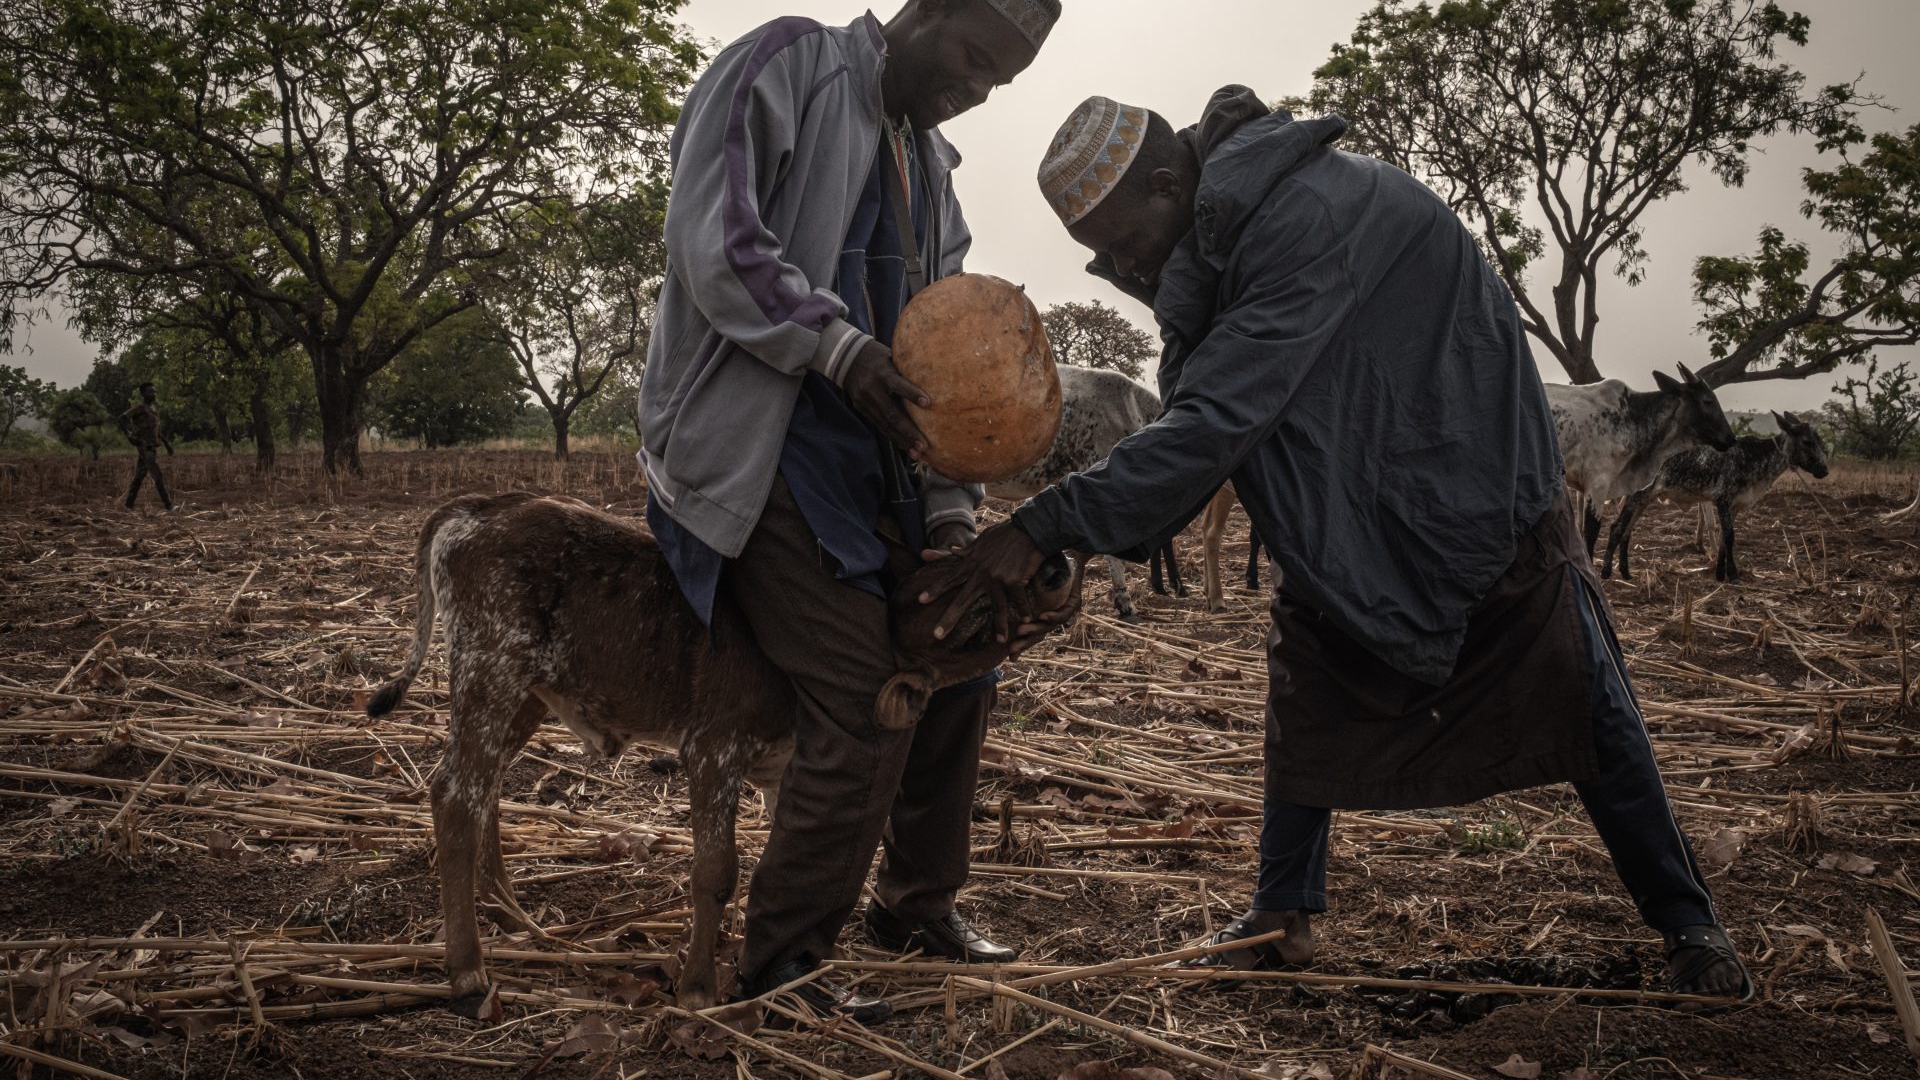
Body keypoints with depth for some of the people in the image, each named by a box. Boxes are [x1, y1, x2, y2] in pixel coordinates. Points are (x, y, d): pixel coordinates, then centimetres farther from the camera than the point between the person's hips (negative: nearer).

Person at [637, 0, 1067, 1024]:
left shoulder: (931, 167, 18)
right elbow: (714, 237, -17)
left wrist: (952, 513, 8)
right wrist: (839, 346, -22)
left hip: (872, 455, 8)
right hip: (758, 438, -8)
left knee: (957, 663, 11)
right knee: (865, 700, -14)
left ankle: (919, 904, 30)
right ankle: (778, 960, 3)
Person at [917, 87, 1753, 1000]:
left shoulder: (1308, 217, -33)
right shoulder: (1215, 246, -4)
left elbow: (1216, 424, -39)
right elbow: (1195, 429, 0)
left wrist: (1047, 526, -40)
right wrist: (1085, 548, -13)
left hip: (1479, 504, -7)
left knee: (1583, 708, 0)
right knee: (1307, 704, 6)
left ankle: (1686, 924, 15)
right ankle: (1282, 917, 20)